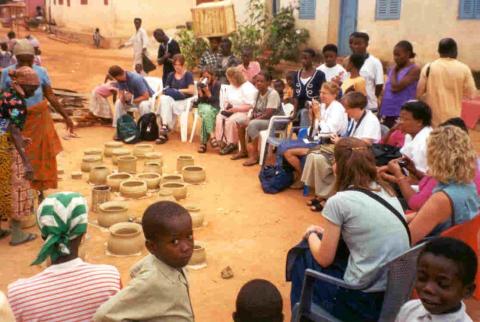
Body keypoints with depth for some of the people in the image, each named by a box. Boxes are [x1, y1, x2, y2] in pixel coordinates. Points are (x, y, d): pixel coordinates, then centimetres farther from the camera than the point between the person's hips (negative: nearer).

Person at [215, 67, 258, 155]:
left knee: (231, 120, -34)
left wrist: (235, 108, -25)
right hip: (232, 111, 8)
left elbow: (250, 106, -21)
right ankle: (223, 141, -16)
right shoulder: (231, 86, 15)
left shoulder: (248, 88, -13)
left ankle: (231, 144, -17)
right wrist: (227, 106, -3)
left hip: (244, 113, -8)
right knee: (219, 117, -19)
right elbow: (226, 100, 22)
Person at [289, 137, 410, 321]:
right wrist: (327, 232, 21)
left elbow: (324, 259, -5)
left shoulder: (338, 201, -14)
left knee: (302, 257, 17)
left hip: (366, 299, -7)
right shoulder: (386, 191, 7)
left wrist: (311, 234, 14)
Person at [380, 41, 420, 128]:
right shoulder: (393, 69, 14)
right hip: (387, 113, 7)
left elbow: (395, 88, -17)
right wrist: (380, 113, 13)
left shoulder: (414, 69, -8)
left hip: (402, 114, -7)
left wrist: (394, 71, -2)